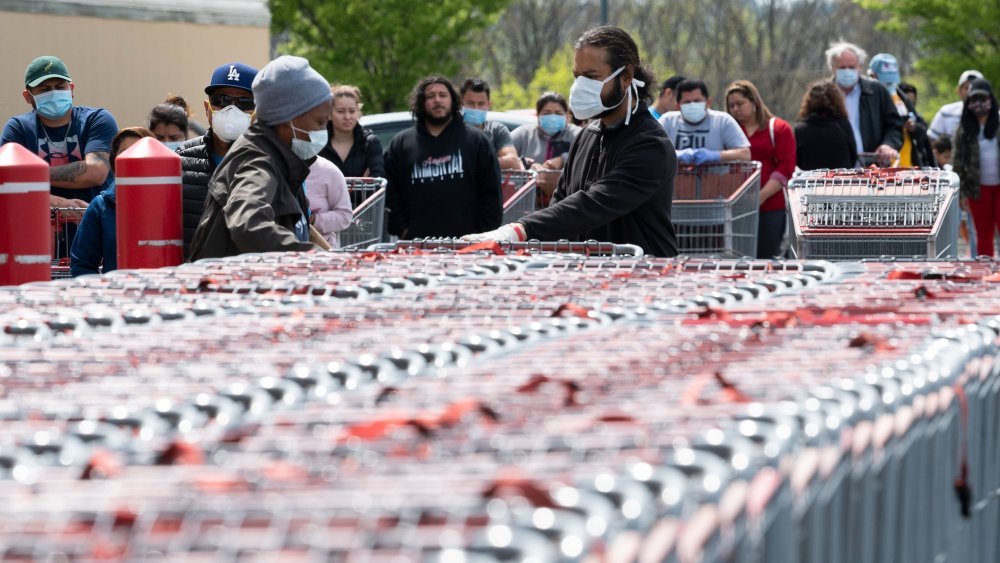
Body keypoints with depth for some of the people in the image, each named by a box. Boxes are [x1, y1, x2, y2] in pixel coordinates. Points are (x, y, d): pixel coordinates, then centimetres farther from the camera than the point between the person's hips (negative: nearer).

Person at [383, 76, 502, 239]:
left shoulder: (475, 140, 10)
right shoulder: (400, 144, 14)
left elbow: (491, 191, 7)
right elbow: (390, 194, 12)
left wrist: (485, 236, -2)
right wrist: (401, 229, 0)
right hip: (416, 242, 1)